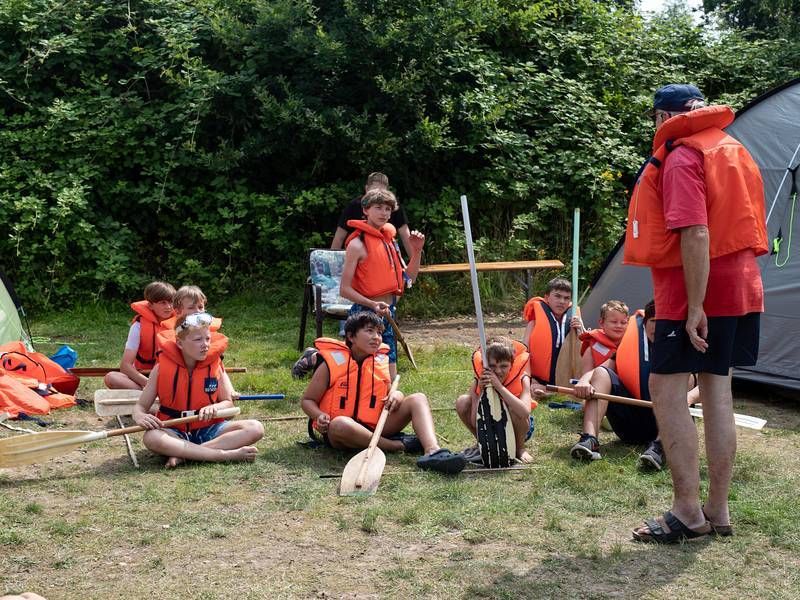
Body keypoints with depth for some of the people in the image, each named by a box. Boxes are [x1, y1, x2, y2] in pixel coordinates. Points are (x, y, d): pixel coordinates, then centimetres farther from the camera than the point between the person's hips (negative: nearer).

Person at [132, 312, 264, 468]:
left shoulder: (214, 365, -1)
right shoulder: (162, 368, -6)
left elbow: (227, 403, 7)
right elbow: (141, 405, -1)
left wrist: (213, 408, -17)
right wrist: (140, 417, -25)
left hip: (208, 430, 2)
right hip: (175, 431, -2)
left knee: (255, 428, -21)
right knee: (151, 438, -37)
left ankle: (183, 453, -28)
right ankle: (224, 454, -35)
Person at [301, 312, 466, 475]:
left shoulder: (381, 361, 8)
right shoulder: (332, 362, -6)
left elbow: (389, 391, 21)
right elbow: (307, 400, -1)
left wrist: (396, 395, -5)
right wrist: (320, 417, -23)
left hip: (373, 429, 5)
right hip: (337, 432, -5)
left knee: (418, 399, -10)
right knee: (341, 424, -42)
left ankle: (432, 451, -38)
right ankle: (398, 444, -22)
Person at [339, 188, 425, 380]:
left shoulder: (388, 240, 11)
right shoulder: (357, 244, -13)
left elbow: (408, 278, 16)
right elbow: (345, 289, -17)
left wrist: (417, 251, 2)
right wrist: (372, 304, -29)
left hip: (387, 313, 8)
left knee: (390, 378, 13)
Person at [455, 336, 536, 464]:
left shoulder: (521, 380, -24)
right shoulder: (478, 383, -17)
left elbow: (525, 413, -43)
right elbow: (474, 422, -22)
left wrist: (499, 387, -44)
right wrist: (482, 391, -33)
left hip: (517, 430, -3)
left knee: (513, 409, -36)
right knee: (462, 402, -19)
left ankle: (520, 448, -6)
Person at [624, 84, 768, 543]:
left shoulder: (680, 156, -12)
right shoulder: (732, 149, 16)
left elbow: (695, 234, -23)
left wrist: (695, 306, -23)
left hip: (695, 292, -9)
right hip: (741, 287, 9)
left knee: (667, 389, -4)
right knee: (718, 391, 11)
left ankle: (688, 513, -2)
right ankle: (718, 509, 16)